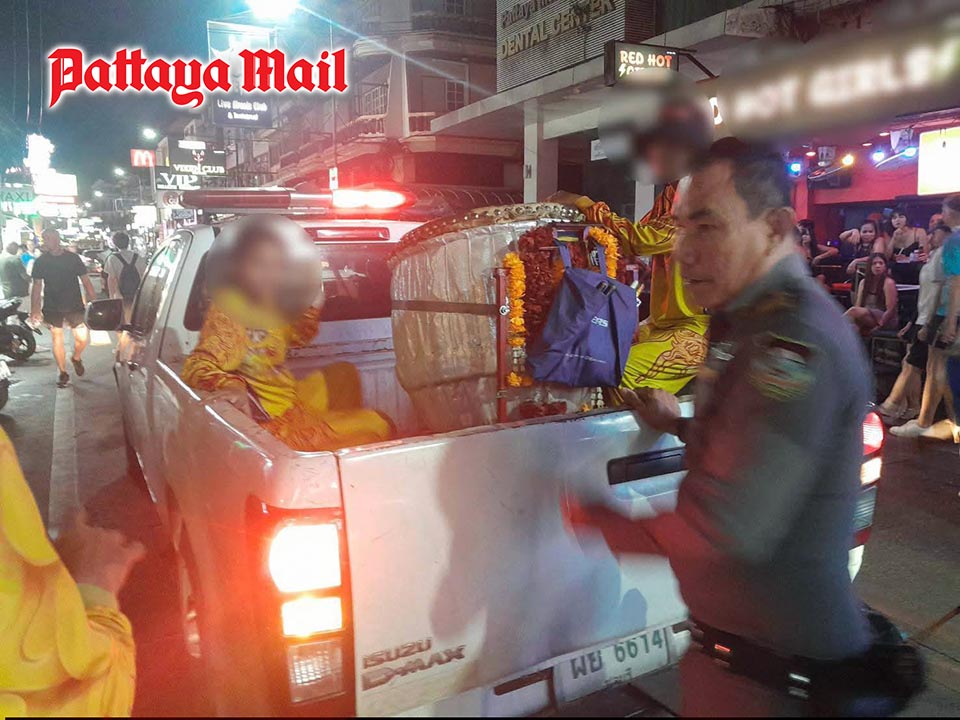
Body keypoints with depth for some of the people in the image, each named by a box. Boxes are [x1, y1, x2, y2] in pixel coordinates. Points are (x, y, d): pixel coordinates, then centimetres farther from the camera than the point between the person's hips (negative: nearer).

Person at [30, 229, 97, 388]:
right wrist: (35, 309, -3)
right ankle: (62, 373, 16)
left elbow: (85, 280, 3)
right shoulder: (40, 261, 2)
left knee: (83, 338, -7)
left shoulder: (73, 258, 0)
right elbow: (37, 286, 3)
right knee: (57, 339, 3)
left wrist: (94, 301, -3)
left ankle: (76, 358, 25)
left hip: (74, 305, -1)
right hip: (52, 307, 1)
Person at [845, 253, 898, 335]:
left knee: (854, 311, -32)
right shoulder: (864, 282, 14)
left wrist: (877, 327, -16)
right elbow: (857, 306, 9)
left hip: (886, 321, -5)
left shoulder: (888, 283, -5)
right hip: (867, 319, 5)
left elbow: (890, 310, -10)